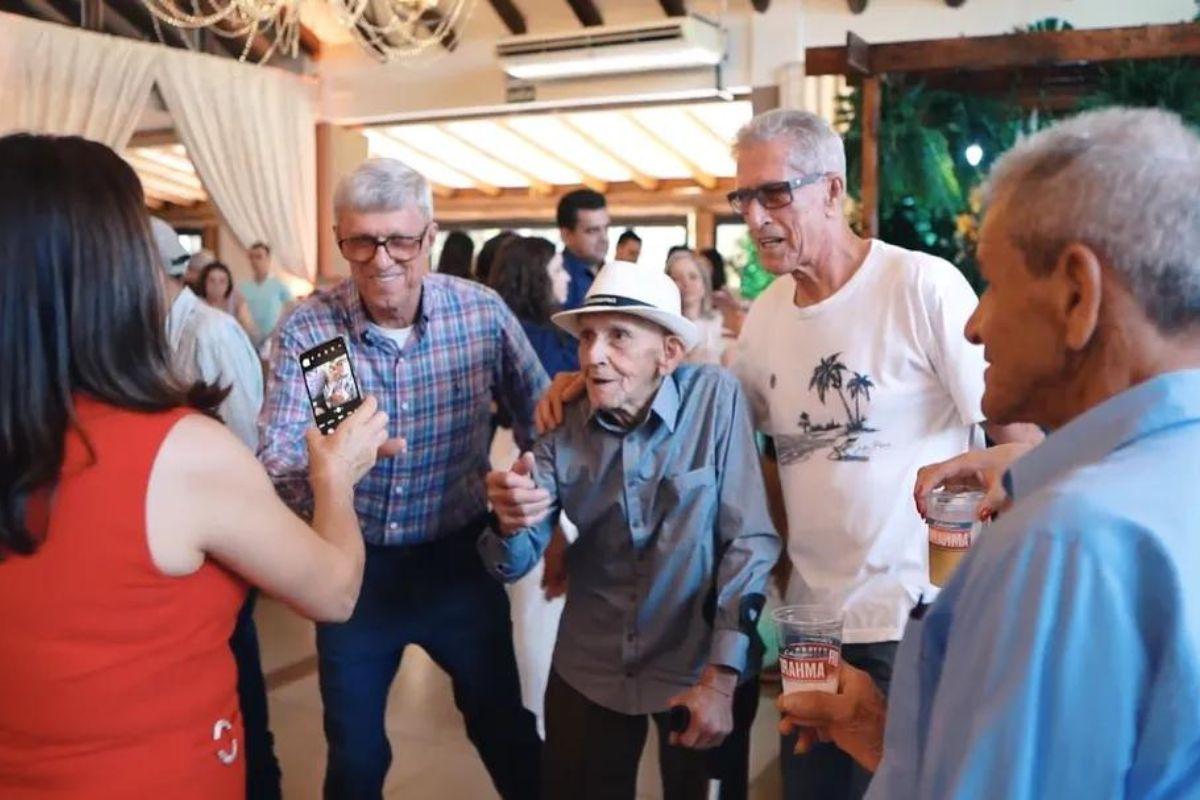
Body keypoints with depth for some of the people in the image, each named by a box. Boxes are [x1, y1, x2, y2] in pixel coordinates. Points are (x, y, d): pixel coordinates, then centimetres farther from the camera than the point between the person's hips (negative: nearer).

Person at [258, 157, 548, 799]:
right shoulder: (304, 330, -14)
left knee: (505, 729, 16)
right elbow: (276, 461, -19)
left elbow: (542, 422, 1)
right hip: (354, 565, 0)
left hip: (459, 557, 0)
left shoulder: (483, 312, -12)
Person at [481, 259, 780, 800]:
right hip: (589, 671, 3)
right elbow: (514, 566, -7)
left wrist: (721, 676, -17)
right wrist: (509, 522, -30)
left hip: (700, 665, -2)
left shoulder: (716, 400, -16)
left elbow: (751, 541, -15)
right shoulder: (565, 427, -6)